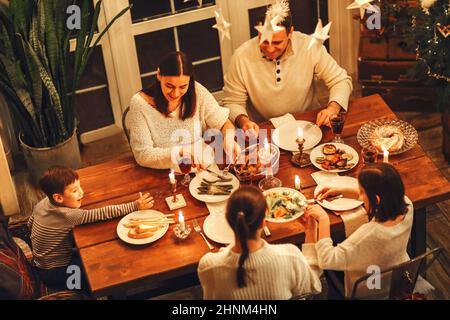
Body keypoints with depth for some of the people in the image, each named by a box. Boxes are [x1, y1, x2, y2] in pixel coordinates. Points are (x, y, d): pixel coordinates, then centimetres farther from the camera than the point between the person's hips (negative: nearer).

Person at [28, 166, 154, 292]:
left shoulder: (42, 203, -7)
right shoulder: (69, 215, -33)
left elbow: (30, 224, 11)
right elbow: (103, 213, -35)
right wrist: (136, 206, -34)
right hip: (54, 273, -8)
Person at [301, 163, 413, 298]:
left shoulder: (371, 234, -45)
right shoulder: (407, 206, -24)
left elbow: (326, 261, -39)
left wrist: (323, 219, -31)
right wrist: (341, 191, -4)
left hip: (369, 293, -6)